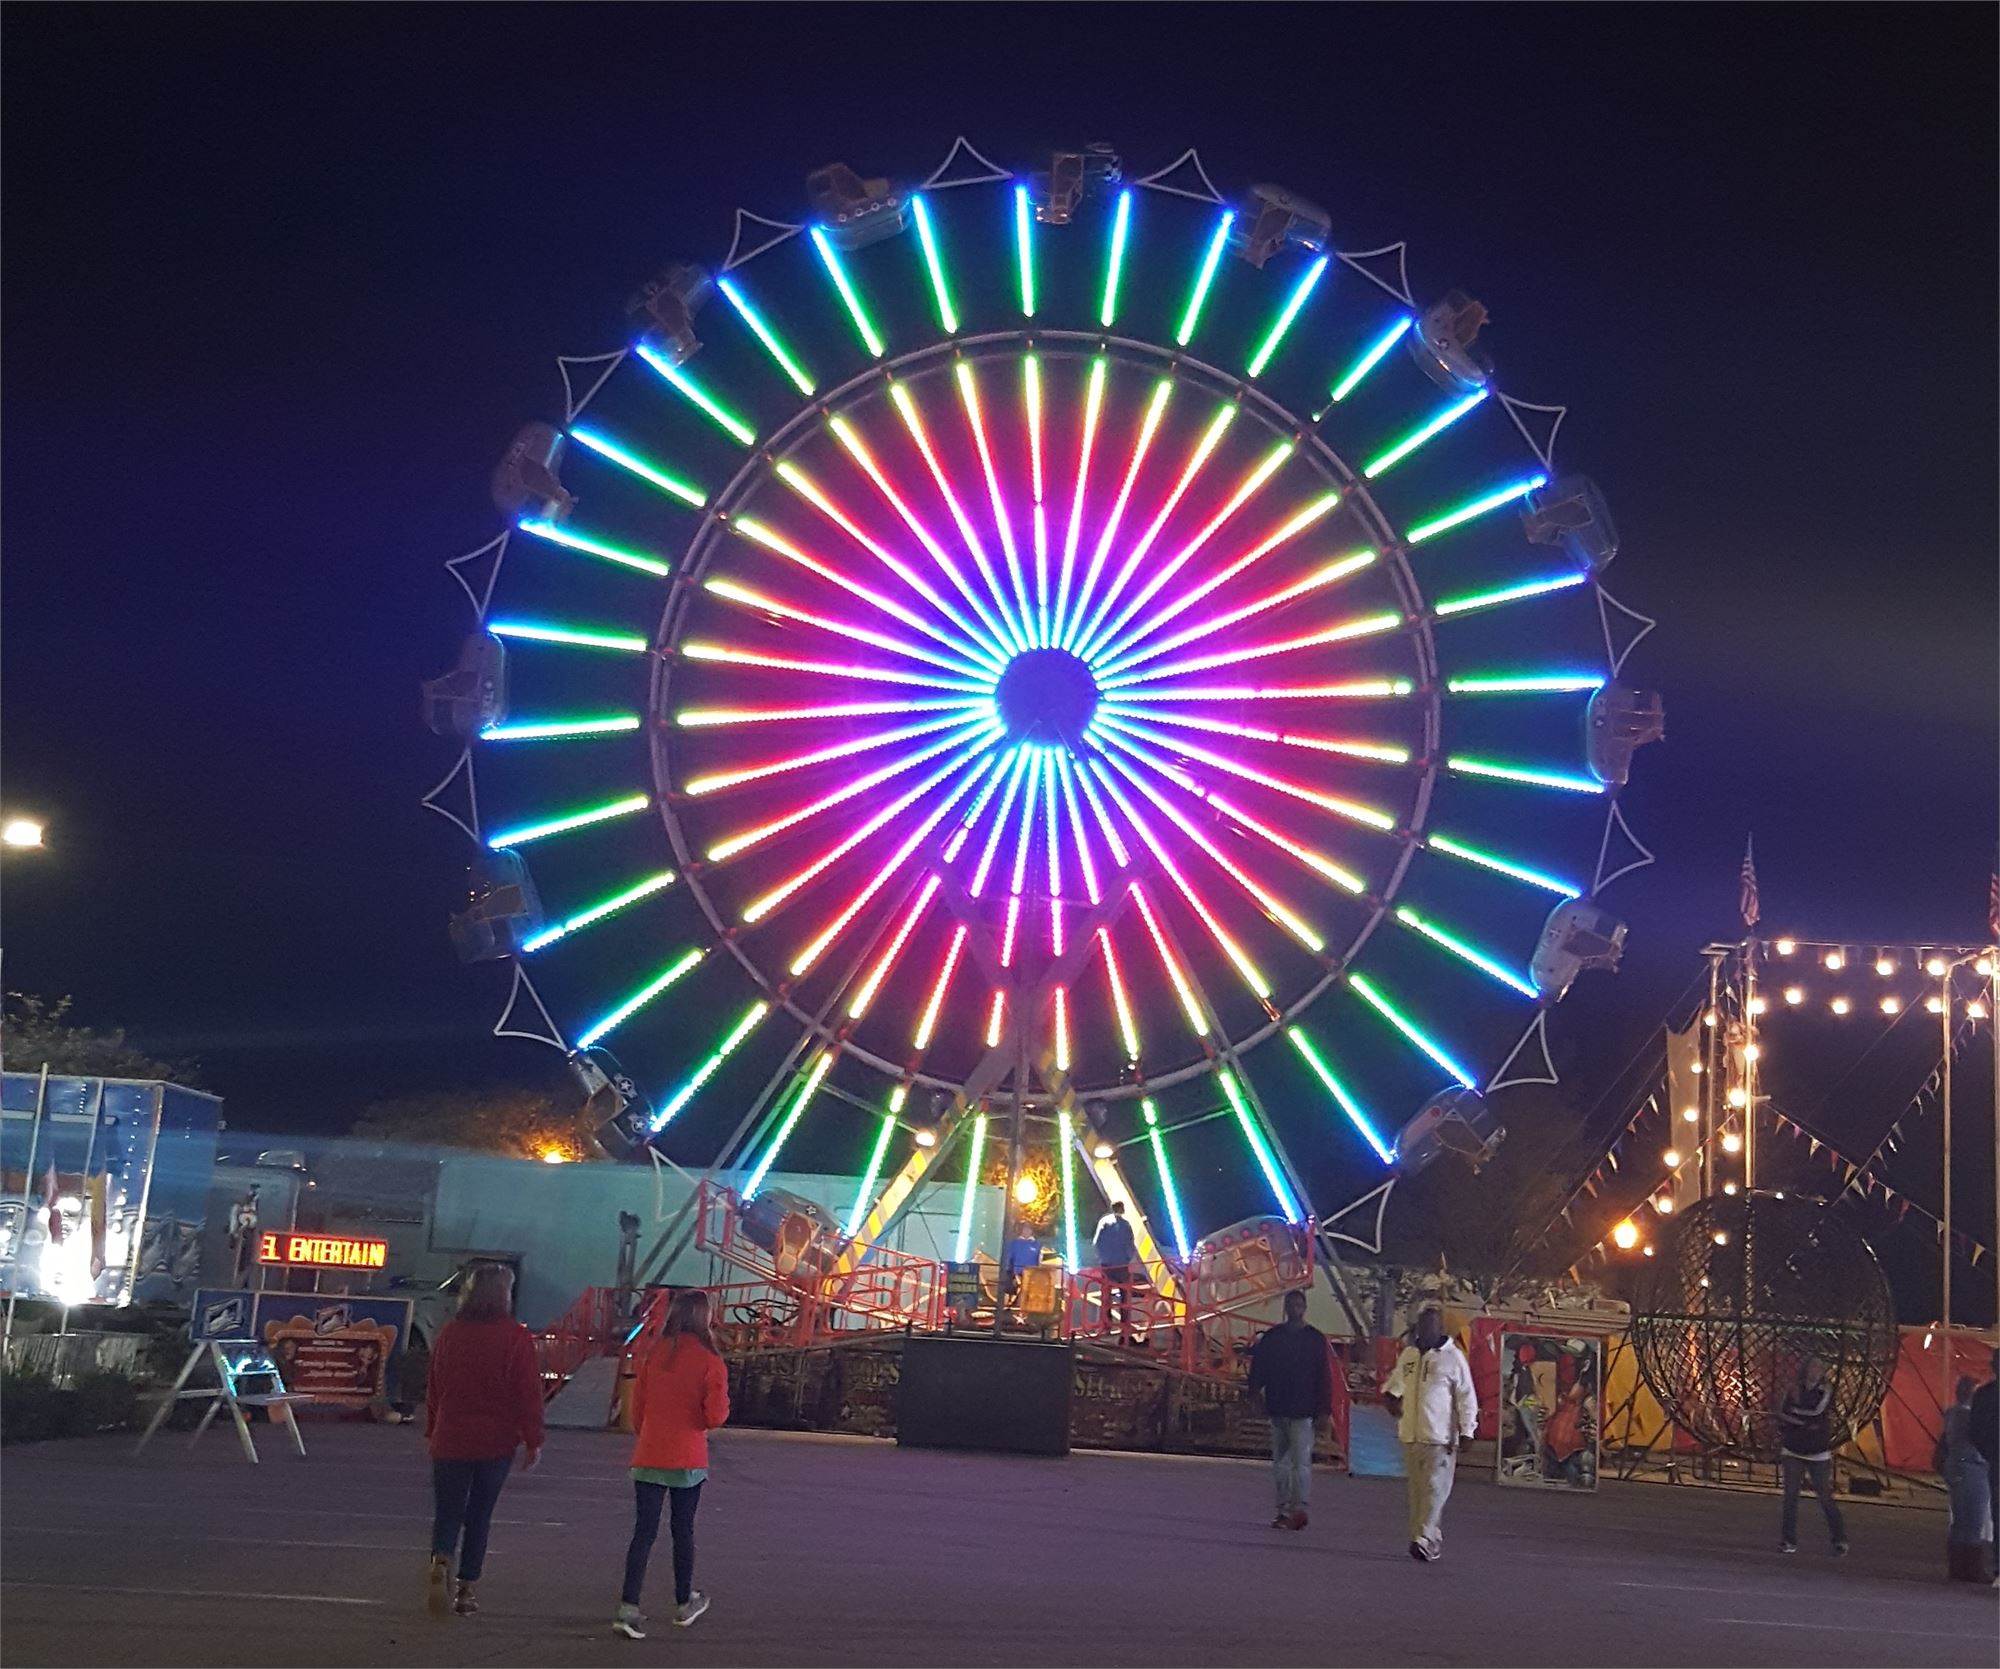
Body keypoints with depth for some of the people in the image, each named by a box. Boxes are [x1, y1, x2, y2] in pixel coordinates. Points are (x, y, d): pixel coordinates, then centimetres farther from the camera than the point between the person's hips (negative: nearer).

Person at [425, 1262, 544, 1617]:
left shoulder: (449, 1333, 2)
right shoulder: (516, 1338, -11)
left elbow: (434, 1388, 10)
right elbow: (528, 1394, -10)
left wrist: (432, 1432, 21)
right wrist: (533, 1441, -2)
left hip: (450, 1441, 2)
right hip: (496, 1443, -2)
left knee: (448, 1512, 10)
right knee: (480, 1515, 11)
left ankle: (440, 1563, -18)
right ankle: (466, 1589, 12)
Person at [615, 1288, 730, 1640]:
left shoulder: (653, 1353, -1)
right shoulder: (709, 1361, -11)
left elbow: (637, 1405, 5)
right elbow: (716, 1415, -16)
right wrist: (722, 1404, 7)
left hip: (648, 1458, 2)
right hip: (688, 1460, -2)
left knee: (644, 1531, 2)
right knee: (683, 1531, 14)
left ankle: (629, 1607, -9)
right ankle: (684, 1604, 27)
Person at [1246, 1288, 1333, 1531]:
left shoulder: (1315, 1339, 1)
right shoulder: (1272, 1337, 9)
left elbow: (1324, 1377, 0)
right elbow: (1259, 1365, 9)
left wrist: (1323, 1410, -6)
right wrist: (1255, 1388, -10)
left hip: (1303, 1412, -4)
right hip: (1277, 1409, 4)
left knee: (1301, 1461, -9)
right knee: (1279, 1463, 8)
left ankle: (1298, 1509, -10)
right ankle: (1284, 1509, 15)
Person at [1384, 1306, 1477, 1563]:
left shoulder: (1453, 1357, -4)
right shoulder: (1408, 1355, 12)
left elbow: (1467, 1398, -4)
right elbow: (1396, 1380, 27)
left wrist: (1465, 1432, -9)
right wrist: (1391, 1395, 4)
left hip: (1440, 1437, -6)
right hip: (1411, 1436, 6)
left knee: (1434, 1489, -11)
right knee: (1417, 1491, 7)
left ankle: (1424, 1539, -17)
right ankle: (1433, 1542, 14)